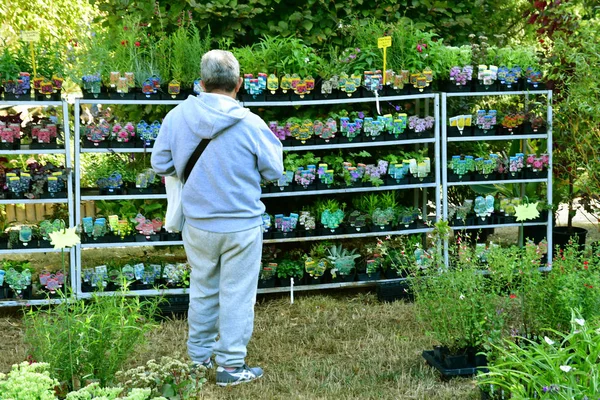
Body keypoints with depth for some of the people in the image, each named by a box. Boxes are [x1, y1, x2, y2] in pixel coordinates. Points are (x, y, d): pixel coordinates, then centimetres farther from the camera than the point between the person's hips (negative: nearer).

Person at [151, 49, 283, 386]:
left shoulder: (178, 116, -10)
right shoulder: (250, 124, -18)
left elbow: (160, 165, 0)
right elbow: (274, 172, -7)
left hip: (198, 225, 3)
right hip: (242, 225, -3)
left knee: (202, 290, 21)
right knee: (237, 295, 8)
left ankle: (200, 353, 35)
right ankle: (231, 365, 15)